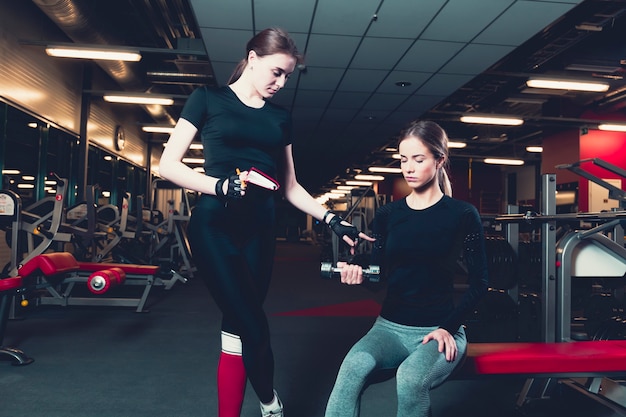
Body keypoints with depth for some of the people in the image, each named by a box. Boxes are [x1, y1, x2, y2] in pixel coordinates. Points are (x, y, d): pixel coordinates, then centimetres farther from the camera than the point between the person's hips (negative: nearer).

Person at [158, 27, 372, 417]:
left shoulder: (281, 117, 15)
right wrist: (221, 186, -18)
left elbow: (290, 186, 16)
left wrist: (332, 219, 4)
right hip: (215, 225, -4)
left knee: (237, 328, 5)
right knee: (253, 327, -9)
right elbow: (168, 164, -3)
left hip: (259, 229, 4)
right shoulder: (209, 99, 3)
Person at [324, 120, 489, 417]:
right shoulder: (387, 214, 6)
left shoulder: (463, 215, -3)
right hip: (390, 326, 3)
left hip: (439, 329, -2)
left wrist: (449, 327, -12)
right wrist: (356, 272, -18)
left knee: (410, 378, -33)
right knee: (353, 366, -30)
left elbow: (478, 283, -1)